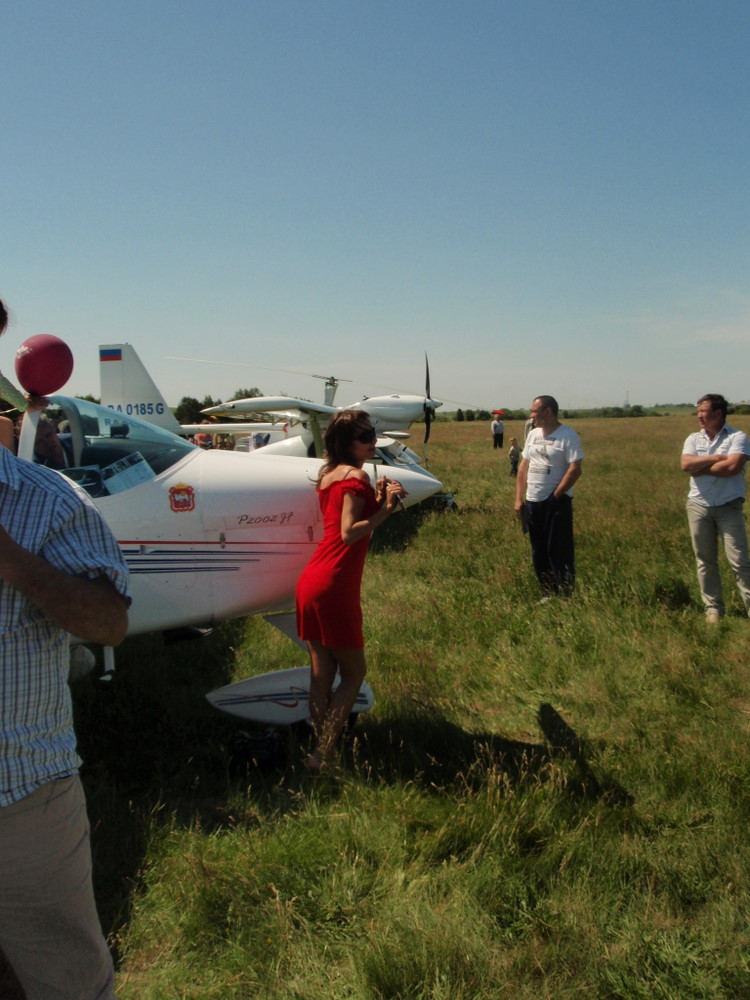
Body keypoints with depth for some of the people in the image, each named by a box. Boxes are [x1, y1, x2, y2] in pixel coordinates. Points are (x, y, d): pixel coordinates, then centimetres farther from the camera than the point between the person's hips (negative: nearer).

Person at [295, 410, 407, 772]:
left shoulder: (328, 473, 17)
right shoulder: (356, 476, -10)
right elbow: (349, 533, -18)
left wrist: (377, 499, 7)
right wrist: (386, 509, -18)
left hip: (311, 581, 8)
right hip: (334, 586, -8)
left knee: (321, 677, 12)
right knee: (354, 673, 5)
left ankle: (319, 750, 19)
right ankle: (321, 756, 3)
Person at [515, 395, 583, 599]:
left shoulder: (567, 435, -10)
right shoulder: (533, 434, 11)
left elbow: (575, 470, -16)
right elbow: (524, 466, 14)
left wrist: (556, 495, -16)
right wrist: (519, 498, 8)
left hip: (556, 503, -7)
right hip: (533, 502, 7)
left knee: (559, 551, -3)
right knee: (539, 552, 13)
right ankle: (548, 594, 24)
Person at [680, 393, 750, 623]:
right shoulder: (694, 439, 8)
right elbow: (686, 465, -8)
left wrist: (700, 467, -10)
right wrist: (715, 458, -12)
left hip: (729, 507, -4)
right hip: (698, 506, 4)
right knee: (705, 560, 9)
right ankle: (713, 607, 18)